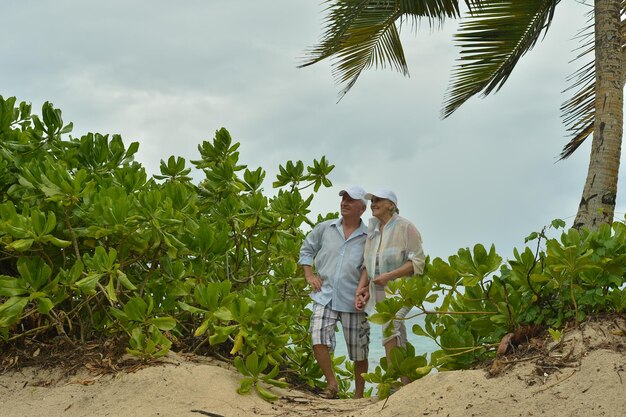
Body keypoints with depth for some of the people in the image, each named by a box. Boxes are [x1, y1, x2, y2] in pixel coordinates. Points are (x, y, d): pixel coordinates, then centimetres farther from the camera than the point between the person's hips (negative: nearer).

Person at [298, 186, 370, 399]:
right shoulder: (325, 228, 8)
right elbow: (307, 249, 19)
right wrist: (309, 275, 8)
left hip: (353, 301, -1)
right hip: (325, 295, 1)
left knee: (359, 351, 5)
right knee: (318, 338, -18)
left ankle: (359, 394, 20)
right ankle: (332, 383, -1)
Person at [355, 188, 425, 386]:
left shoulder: (405, 227, -4)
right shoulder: (373, 231, 15)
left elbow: (417, 262, -10)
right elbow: (367, 264, 17)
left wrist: (388, 276, -18)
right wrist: (361, 289, 2)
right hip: (380, 292, 7)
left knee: (390, 328, -27)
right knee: (399, 344, 7)